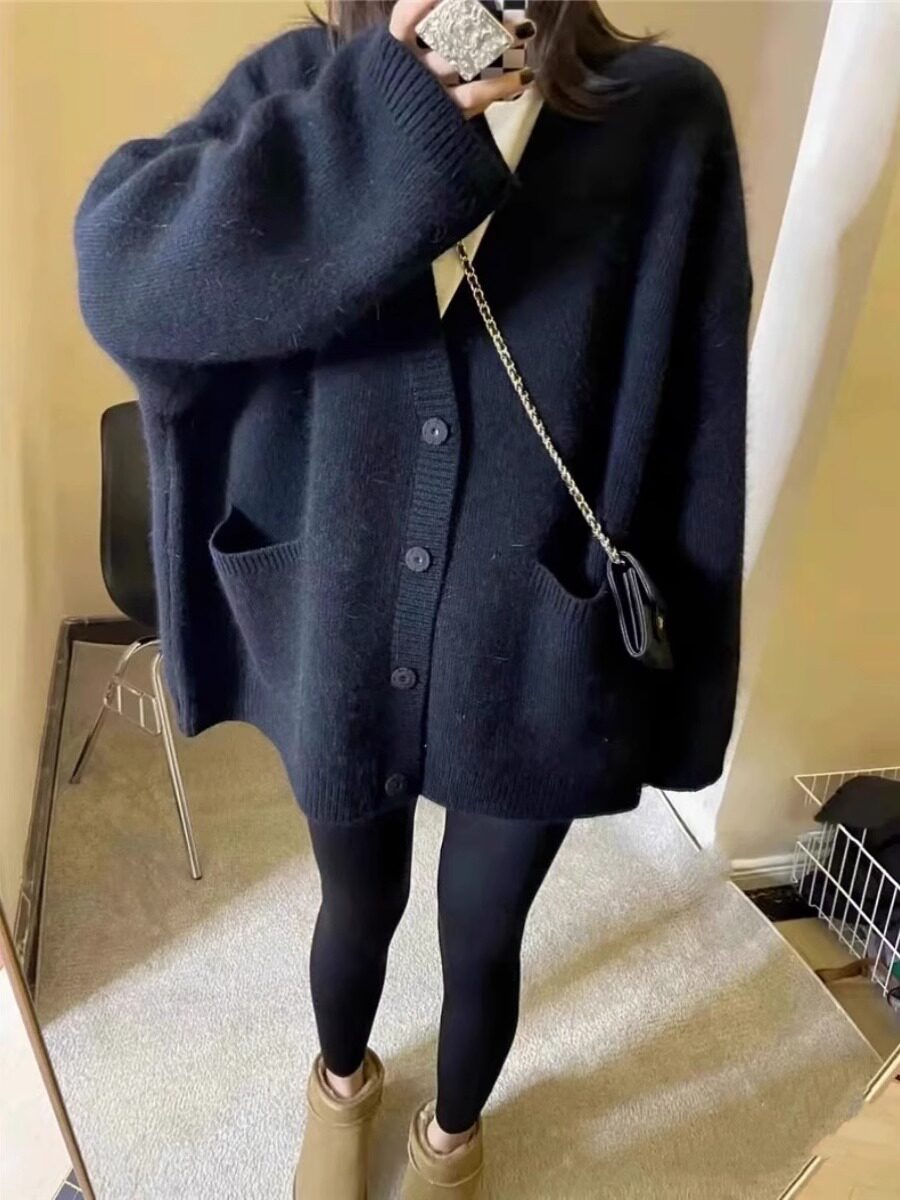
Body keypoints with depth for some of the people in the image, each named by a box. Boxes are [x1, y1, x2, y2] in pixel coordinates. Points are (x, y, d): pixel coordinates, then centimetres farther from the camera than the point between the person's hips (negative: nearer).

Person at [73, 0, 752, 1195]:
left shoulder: (667, 114, -8)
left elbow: (691, 439, -6)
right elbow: (121, 266, -20)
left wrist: (672, 668, -2)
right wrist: (388, 116, -28)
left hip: (534, 664, 0)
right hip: (341, 645, 1)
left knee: (482, 941, 22)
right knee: (359, 911, 26)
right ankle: (342, 1080, 64)